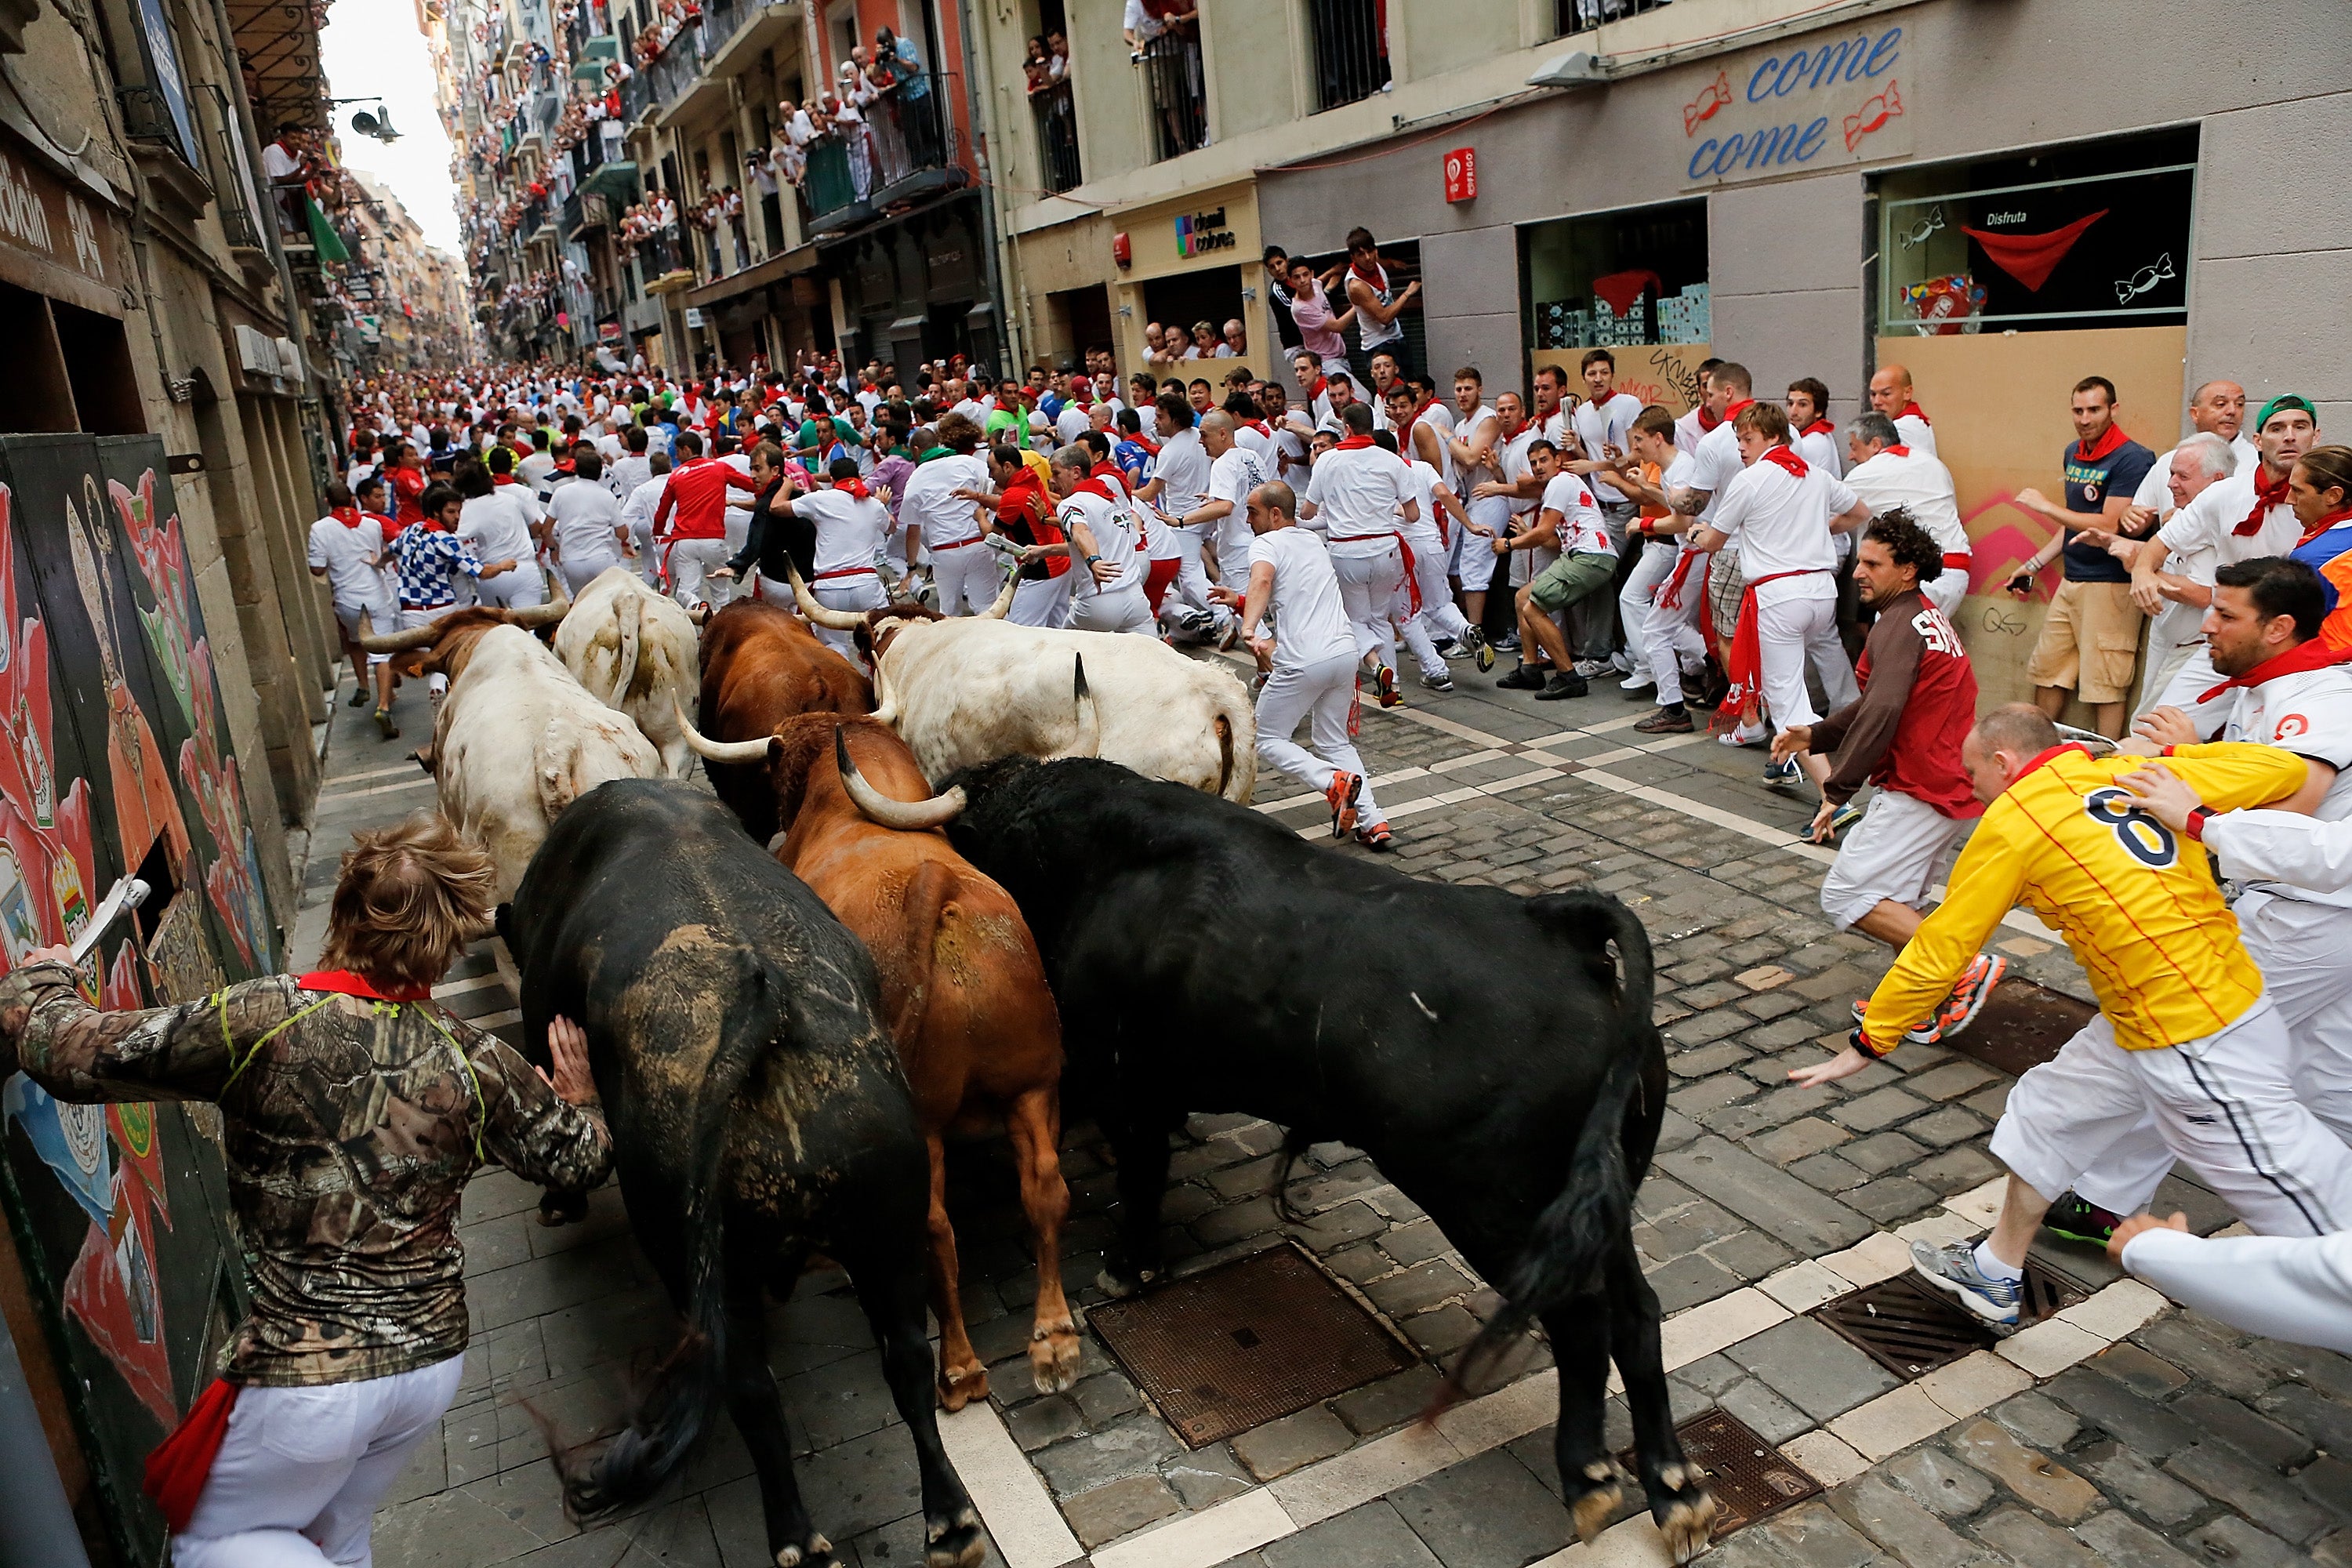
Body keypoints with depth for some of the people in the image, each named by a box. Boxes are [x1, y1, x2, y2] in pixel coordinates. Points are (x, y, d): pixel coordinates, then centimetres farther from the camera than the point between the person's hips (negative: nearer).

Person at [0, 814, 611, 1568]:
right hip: (432, 1362, 4)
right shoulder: (477, 1062, -9)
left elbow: (66, 1052, -11)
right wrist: (578, 1096, 25)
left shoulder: (260, 1023, -19)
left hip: (304, 1378, -4)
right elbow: (581, 1158, 3)